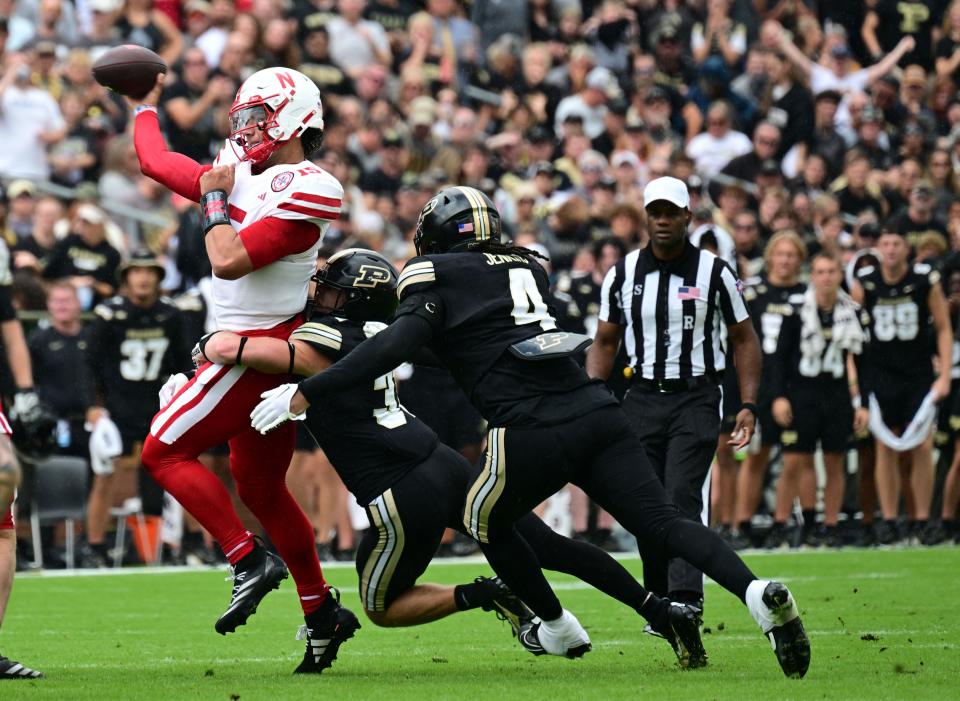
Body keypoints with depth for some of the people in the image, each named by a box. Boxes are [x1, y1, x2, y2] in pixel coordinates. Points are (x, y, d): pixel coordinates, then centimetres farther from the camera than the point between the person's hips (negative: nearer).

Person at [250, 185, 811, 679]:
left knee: (487, 521, 23)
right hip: (597, 411, 5)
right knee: (665, 523, 0)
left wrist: (304, 394, -7)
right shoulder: (528, 267, 26)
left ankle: (558, 629, 33)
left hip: (533, 430, -5)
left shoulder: (434, 274, 8)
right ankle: (758, 592, -22)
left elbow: (400, 343, -7)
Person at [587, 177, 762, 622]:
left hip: (697, 398, -3)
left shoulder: (714, 272, -1)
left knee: (683, 497, -17)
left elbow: (743, 339, 6)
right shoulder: (623, 275, 6)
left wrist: (748, 405, -2)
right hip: (643, 398, 3)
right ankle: (660, 601, 13)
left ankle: (686, 598, -24)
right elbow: (605, 342, 15)